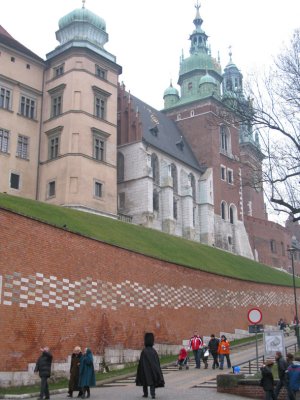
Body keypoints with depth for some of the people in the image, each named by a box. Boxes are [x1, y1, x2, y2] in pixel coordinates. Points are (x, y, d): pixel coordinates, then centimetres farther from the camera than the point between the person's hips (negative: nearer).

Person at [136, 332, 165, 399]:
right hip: (153, 368, 2)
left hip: (145, 369, -2)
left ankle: (145, 393, 22)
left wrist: (140, 371, -1)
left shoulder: (144, 351, -13)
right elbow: (157, 361, 2)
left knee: (145, 381, 15)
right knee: (152, 381, 7)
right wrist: (157, 370, 11)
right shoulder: (154, 351, -2)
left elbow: (141, 362, -11)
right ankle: (153, 394, -5)